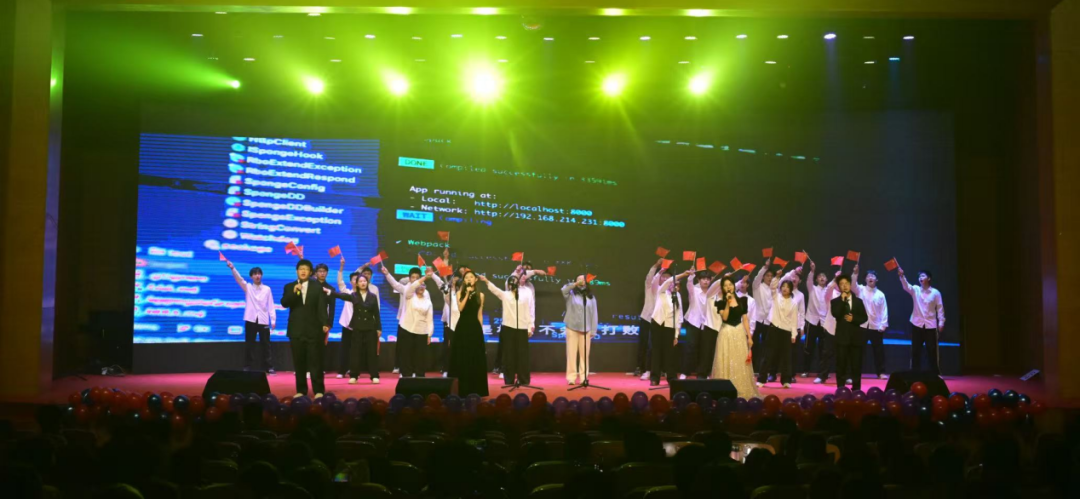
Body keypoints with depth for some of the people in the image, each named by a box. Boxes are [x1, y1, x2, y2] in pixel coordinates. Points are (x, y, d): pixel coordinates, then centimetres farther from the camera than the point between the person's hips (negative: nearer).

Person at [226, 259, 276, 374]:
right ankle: (247, 367, 10)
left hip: (263, 320, 0)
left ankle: (269, 367, 7)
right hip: (250, 320, 0)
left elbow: (270, 305, 6)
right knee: (249, 344, 3)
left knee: (266, 344, 2)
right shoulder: (247, 287, 6)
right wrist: (232, 268, -29)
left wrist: (273, 320, 0)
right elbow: (239, 278, -11)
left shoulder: (267, 289, 6)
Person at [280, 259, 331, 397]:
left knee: (315, 362, -2)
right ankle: (301, 390, 12)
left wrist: (325, 324, -15)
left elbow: (322, 307, -2)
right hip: (296, 330, 2)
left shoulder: (318, 287, 4)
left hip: (314, 330, -2)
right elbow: (284, 303, -5)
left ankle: (318, 390, 0)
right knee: (299, 363, 5)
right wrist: (294, 292, -20)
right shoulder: (289, 287, 9)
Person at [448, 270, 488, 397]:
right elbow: (460, 308, -12)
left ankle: (474, 390, 9)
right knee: (461, 358, 0)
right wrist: (467, 294, -15)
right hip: (462, 327, -1)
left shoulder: (480, 295, 7)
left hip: (475, 327, 1)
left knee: (475, 359, 2)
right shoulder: (460, 293, 5)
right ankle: (461, 389, 6)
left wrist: (481, 330, 6)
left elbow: (480, 314, 9)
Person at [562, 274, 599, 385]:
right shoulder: (571, 294, 6)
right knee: (572, 353, -2)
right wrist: (576, 284, -25)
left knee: (584, 354, 3)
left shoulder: (591, 297, 10)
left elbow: (594, 315, 8)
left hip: (586, 330, 1)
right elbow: (564, 290, -18)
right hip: (572, 328, -1)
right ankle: (571, 377, 1)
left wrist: (593, 331, 2)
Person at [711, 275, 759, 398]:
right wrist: (728, 303, -19)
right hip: (726, 334, -2)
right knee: (726, 363, -1)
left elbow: (745, 319, 7)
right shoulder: (721, 302, 0)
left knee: (741, 363, 4)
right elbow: (724, 318, -15)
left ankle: (742, 392, 11)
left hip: (740, 333, 2)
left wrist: (749, 336, 3)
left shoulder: (742, 300, 7)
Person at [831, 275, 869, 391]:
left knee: (856, 365, 4)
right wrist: (842, 300, -13)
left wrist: (853, 319, -9)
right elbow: (836, 314, -14)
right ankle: (841, 389, 1)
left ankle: (856, 389, 11)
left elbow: (864, 318, 8)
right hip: (842, 336, -2)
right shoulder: (836, 301, 5)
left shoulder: (858, 301, 12)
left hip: (856, 336, 2)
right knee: (841, 364, -2)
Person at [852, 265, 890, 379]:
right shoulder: (861, 290, 5)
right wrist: (855, 273, -30)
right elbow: (853, 285, -16)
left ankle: (881, 372, 14)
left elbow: (884, 310, 4)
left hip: (876, 326, 1)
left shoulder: (880, 294, 6)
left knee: (879, 350, 5)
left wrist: (883, 325, -4)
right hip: (862, 325, -1)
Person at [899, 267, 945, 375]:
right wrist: (902, 275, -33)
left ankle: (935, 373, 12)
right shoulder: (915, 290, 3)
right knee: (915, 350, 3)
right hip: (917, 324, 1)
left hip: (930, 325, -1)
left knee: (932, 351, 2)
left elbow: (940, 308, 1)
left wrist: (941, 322, -4)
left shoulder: (935, 292, 0)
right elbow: (906, 286, -16)